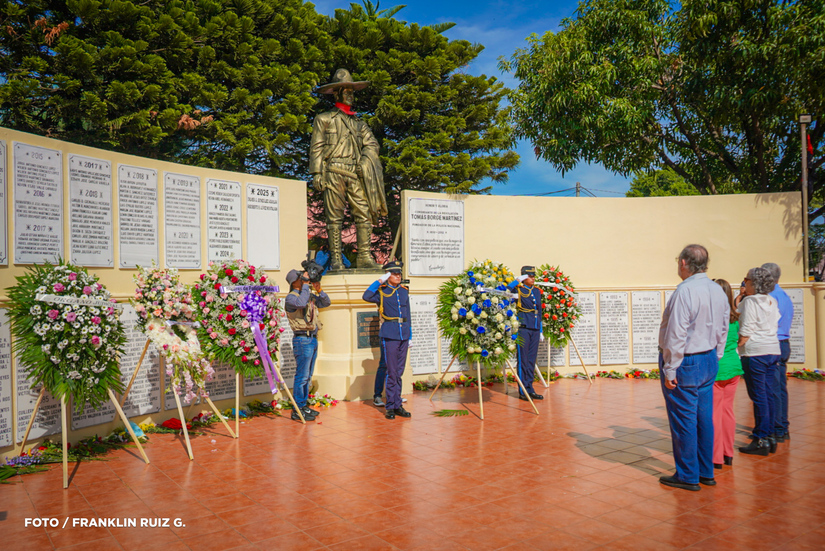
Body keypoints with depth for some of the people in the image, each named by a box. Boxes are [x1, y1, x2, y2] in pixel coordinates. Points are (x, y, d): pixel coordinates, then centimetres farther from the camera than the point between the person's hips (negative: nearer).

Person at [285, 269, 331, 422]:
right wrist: (306, 285, -20)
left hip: (312, 339, 8)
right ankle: (298, 410, 0)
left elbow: (326, 303, 18)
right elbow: (301, 303, -31)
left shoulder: (310, 295, 14)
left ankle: (304, 406, 23)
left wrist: (319, 290, 3)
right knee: (301, 376, -6)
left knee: (307, 376, 14)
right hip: (302, 339, -8)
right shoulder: (291, 297, -9)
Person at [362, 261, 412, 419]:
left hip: (404, 335, 5)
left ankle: (398, 405, 17)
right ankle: (390, 407, 7)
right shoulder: (381, 292, 0)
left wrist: (410, 336, 15)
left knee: (399, 372, 10)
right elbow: (366, 296, -21)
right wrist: (380, 281, -15)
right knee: (392, 372, -2)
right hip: (390, 336, -5)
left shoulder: (404, 291, 14)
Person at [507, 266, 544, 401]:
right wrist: (517, 280, -22)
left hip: (535, 330, 6)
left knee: (532, 360, 10)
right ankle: (523, 391, 5)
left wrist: (540, 330, 18)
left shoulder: (537, 291, 15)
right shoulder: (518, 290, -3)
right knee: (523, 360, -2)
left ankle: (530, 389, 17)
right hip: (523, 329, -6)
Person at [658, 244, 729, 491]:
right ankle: (706, 472, 27)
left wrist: (670, 369, -16)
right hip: (709, 361, 8)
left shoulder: (685, 291, -20)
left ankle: (688, 476, 13)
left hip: (685, 363, -8)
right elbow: (723, 330, 13)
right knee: (704, 418, 16)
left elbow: (676, 335, -21)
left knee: (683, 420, 3)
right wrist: (714, 359, 21)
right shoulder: (718, 291, 6)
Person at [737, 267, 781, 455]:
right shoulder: (772, 301, 12)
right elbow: (774, 326, 17)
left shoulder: (750, 301, -12)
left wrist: (737, 348, -6)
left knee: (759, 396, -4)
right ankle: (770, 436, 18)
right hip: (773, 350, 8)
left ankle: (761, 440, 1)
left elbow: (745, 331, -15)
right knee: (768, 395, 12)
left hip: (756, 352, -8)